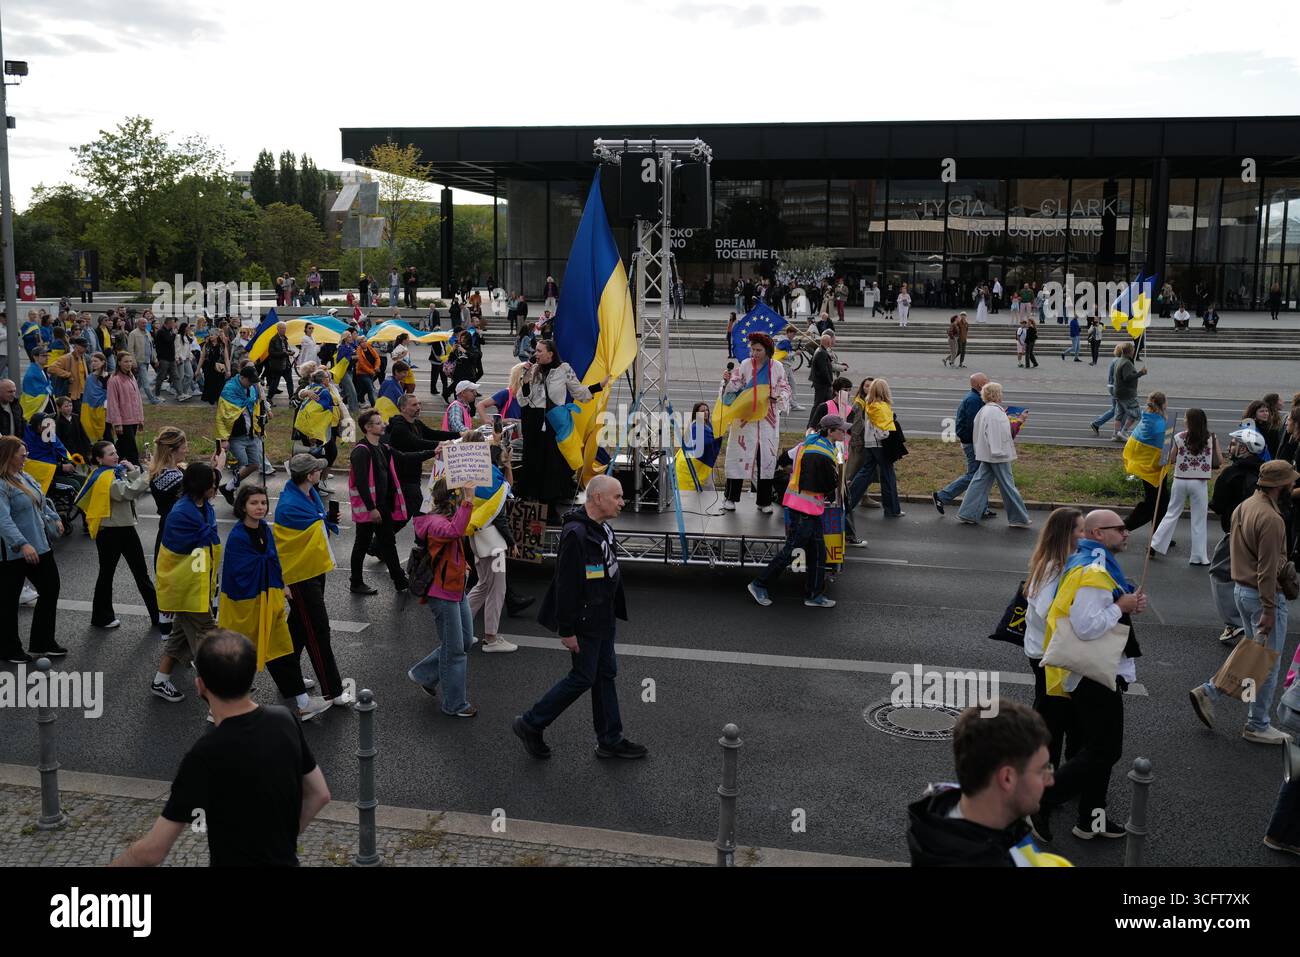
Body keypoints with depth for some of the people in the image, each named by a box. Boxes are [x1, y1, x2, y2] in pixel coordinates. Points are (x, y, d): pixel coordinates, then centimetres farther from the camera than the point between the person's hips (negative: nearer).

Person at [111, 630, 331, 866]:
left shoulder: (207, 755, -23)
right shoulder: (284, 720, -6)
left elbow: (153, 851, -18)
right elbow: (319, 795, 7)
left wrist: (114, 865, -2)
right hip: (285, 860, 7)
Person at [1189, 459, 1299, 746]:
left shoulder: (1243, 507, 6)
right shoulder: (1270, 519, -23)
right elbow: (1267, 569, -23)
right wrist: (1269, 610, -20)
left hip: (1241, 589, 9)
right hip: (1263, 595, -9)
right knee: (1268, 663, 4)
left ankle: (1208, 692, 16)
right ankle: (1257, 726, 14)